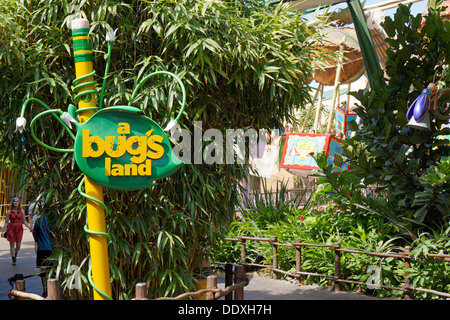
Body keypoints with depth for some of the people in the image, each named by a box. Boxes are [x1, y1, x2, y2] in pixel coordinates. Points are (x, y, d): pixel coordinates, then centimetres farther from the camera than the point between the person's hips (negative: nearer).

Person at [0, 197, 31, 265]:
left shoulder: (21, 211, 3)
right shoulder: (9, 212, -2)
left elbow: (24, 221, 8)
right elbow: (6, 222, 1)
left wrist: (29, 227, -5)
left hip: (19, 229, 2)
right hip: (11, 228, -2)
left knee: (18, 245, 3)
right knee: (12, 245, 0)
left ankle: (15, 255, 34)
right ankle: (13, 260, 12)